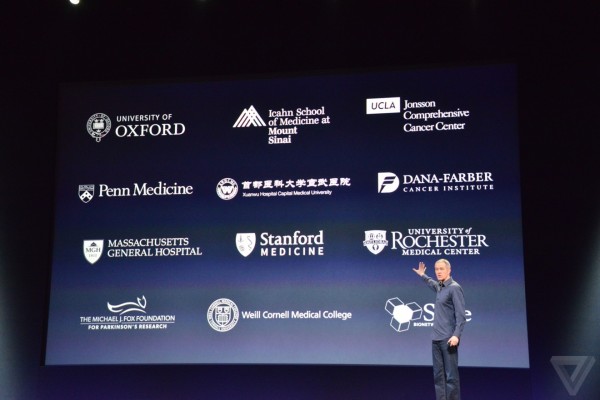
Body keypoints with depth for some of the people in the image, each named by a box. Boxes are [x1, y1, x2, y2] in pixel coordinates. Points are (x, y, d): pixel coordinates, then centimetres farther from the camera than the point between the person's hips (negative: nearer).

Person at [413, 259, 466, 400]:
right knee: (438, 375, 8)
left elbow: (461, 315, -16)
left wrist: (456, 335, -25)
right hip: (436, 338, 8)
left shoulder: (454, 288, -9)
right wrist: (422, 275, 46)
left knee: (451, 375, -6)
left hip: (448, 339, -8)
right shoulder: (439, 287, 14)